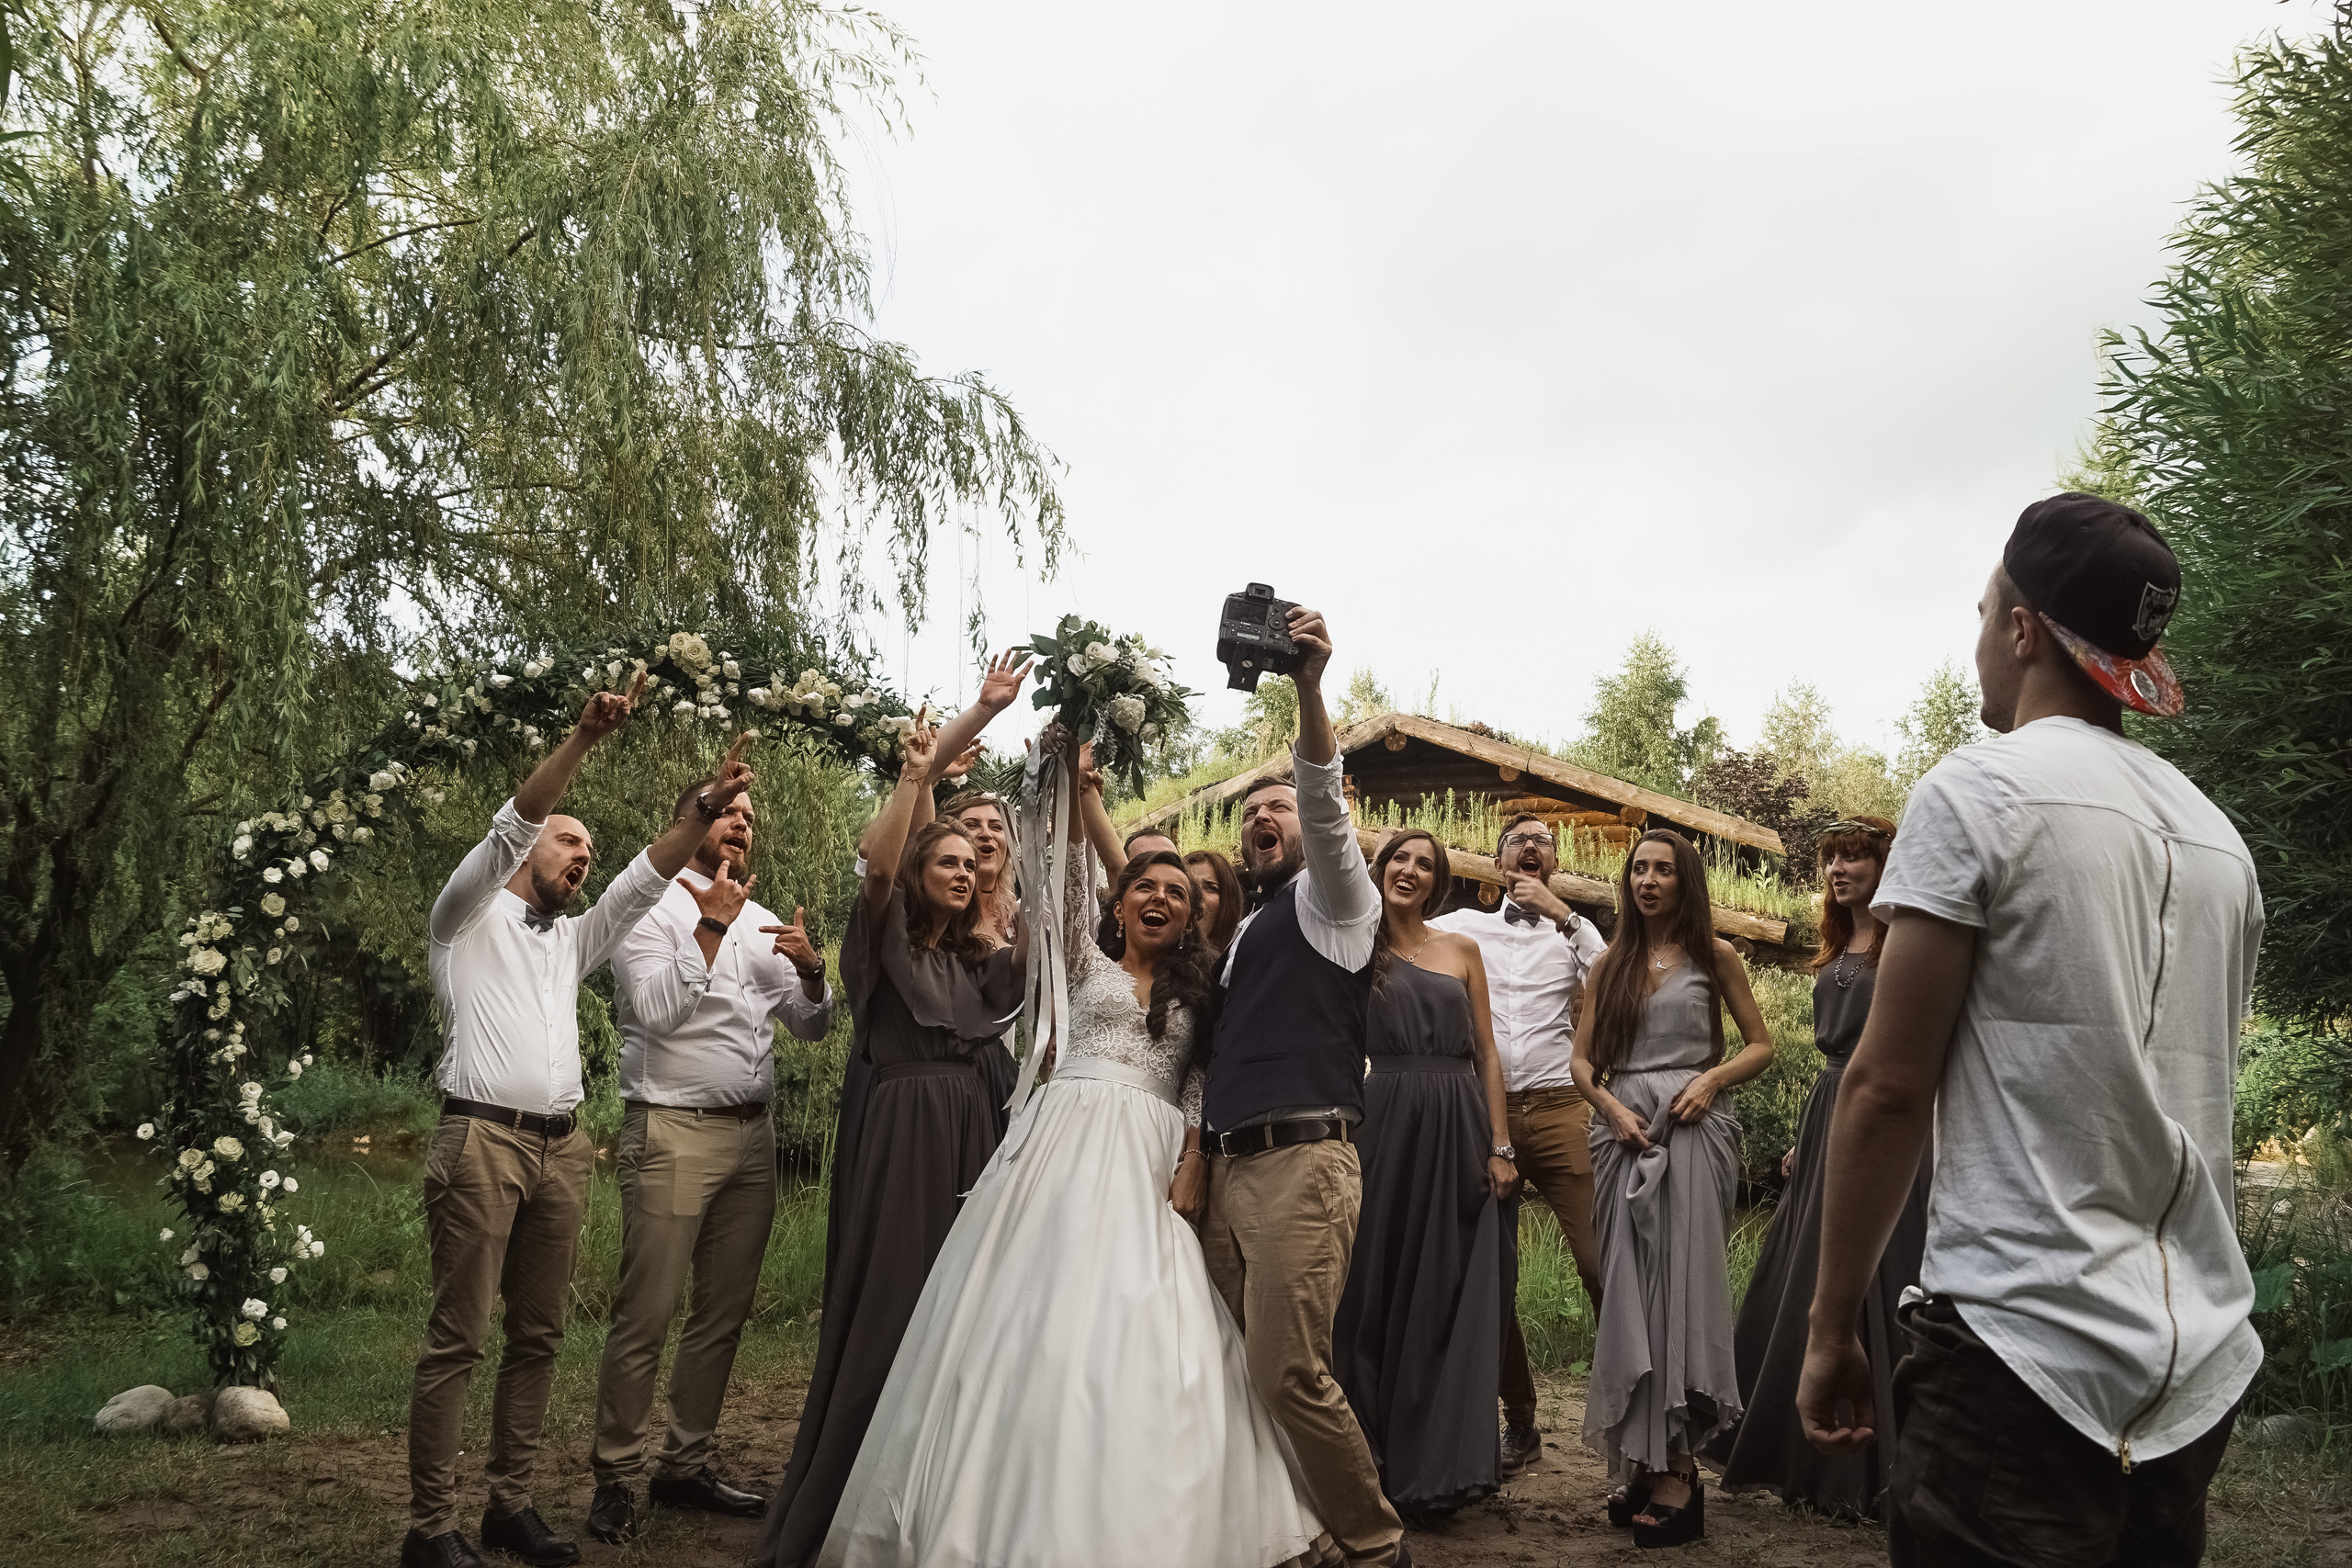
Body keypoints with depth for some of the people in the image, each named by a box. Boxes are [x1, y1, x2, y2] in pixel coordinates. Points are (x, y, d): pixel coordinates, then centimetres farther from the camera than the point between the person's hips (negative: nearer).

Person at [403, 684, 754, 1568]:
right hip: (483, 1139, -6)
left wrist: (706, 809, -3)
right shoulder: (469, 917, 9)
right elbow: (508, 829, -8)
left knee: (538, 1337, 7)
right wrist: (583, 739, -19)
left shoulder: (571, 940, 25)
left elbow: (644, 881, 12)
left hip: (560, 1149, 6)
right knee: (456, 1340, -6)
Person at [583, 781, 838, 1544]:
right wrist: (713, 924, -19)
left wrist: (811, 968, -4)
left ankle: (684, 1465, 20)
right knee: (646, 1315, -6)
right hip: (675, 1131, -6)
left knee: (724, 1312, 9)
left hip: (751, 1133, 6)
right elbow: (655, 1010, -16)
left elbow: (812, 1025, 15)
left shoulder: (764, 922, 17)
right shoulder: (654, 908, -1)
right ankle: (614, 1477, 4)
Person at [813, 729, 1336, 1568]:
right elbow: (1071, 879, 1)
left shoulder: (1197, 993, 19)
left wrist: (1193, 1166, -4)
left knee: (1138, 1338, -7)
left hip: (1150, 1162, 1)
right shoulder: (1088, 965, 14)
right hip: (1067, 1144, -1)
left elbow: (1200, 1088, 11)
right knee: (1041, 1322, -6)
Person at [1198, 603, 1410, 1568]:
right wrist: (1197, 1147, 16)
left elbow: (1326, 805, -13)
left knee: (1289, 1372, -13)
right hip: (1229, 1167, 7)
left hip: (1302, 1161, -7)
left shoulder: (1329, 897, 6)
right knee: (1255, 1369, 4)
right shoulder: (1242, 932, 26)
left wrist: (1310, 689, -28)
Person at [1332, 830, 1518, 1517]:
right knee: (1379, 1291, 2)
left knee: (1451, 1295, 3)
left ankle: (1441, 1464, 12)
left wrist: (1499, 1146, 2)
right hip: (1385, 1124, -2)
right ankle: (1377, 1462, 11)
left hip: (1458, 1131, 2)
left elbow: (1486, 1054, 10)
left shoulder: (1461, 951, 12)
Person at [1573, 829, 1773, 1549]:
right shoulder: (1611, 963, 15)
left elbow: (1760, 1044, 8)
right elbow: (1582, 1059, 12)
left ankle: (1678, 1468, -5)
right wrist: (1611, 1107, -6)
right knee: (1627, 1288, 3)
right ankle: (1642, 1457, 11)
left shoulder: (1713, 956, 7)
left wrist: (1712, 1079, -10)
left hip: (1693, 1128, -3)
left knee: (1681, 1281, -8)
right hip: (1623, 1131, 3)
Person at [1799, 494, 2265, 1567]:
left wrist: (1831, 1325, -3)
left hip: (2027, 1351, -7)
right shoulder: (2218, 835, 13)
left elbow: (1888, 1086, -10)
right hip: (2205, 1362, 7)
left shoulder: (1979, 791, -7)